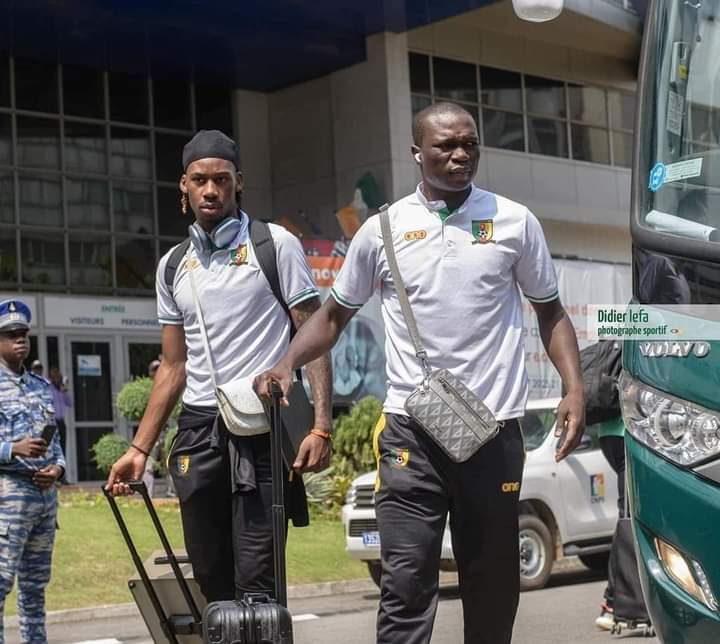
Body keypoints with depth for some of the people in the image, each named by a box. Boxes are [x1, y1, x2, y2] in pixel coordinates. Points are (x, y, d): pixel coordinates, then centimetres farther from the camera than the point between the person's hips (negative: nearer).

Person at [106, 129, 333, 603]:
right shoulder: (173, 266, 15)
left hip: (261, 428, -5)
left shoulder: (276, 245, 1)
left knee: (256, 581, -11)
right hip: (197, 432, 5)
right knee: (210, 581, 7)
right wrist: (140, 449, 13)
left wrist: (322, 427, -13)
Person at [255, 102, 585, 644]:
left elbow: (550, 313, 12)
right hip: (411, 432, -1)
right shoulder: (383, 229, 4)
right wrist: (287, 364, -4)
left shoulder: (515, 221, 5)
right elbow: (334, 315, 13)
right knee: (406, 584, -8)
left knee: (493, 580, 11)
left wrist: (575, 389, -2)